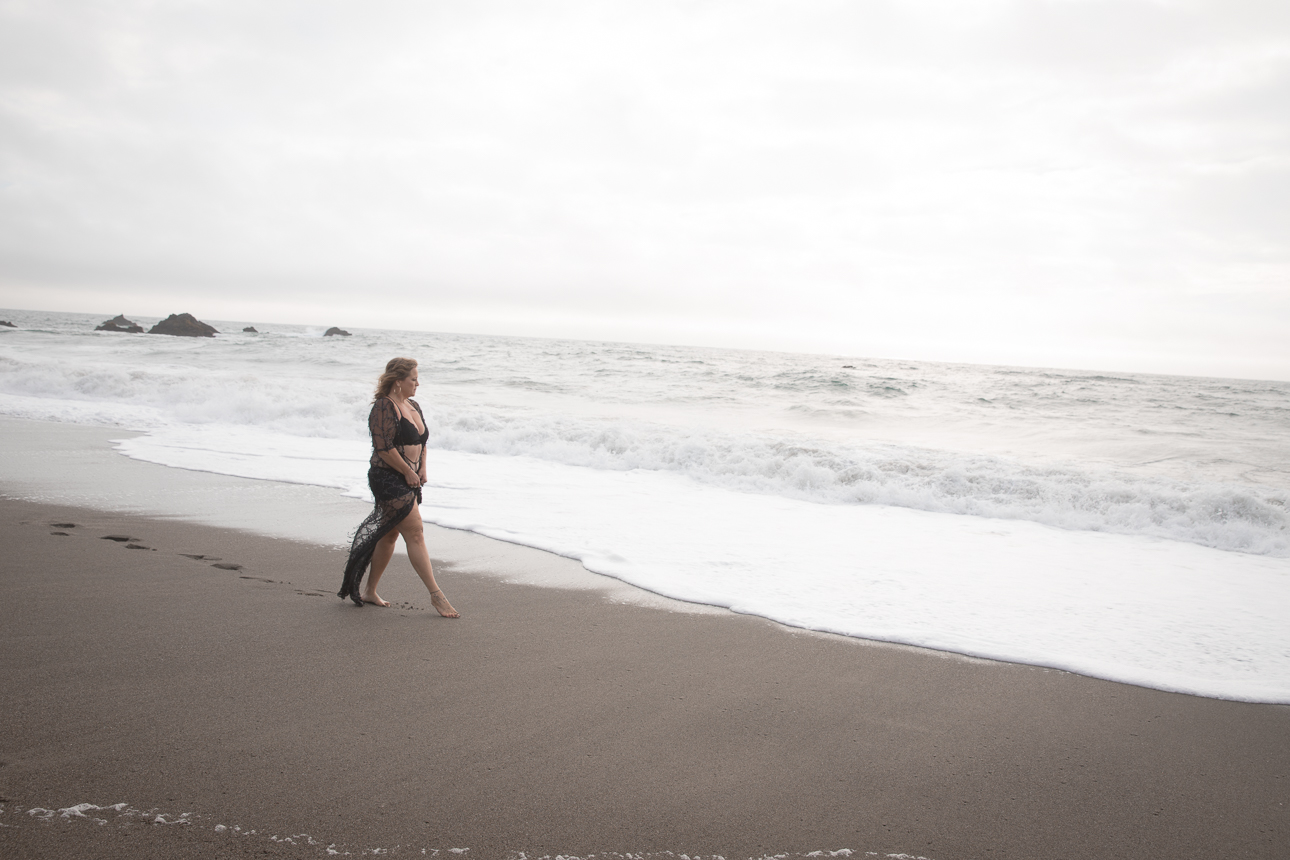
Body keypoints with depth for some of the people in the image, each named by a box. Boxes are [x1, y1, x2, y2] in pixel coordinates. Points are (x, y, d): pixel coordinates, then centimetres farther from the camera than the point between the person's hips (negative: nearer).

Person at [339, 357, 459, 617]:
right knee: (415, 534, -10)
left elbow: (421, 440, 23)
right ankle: (436, 595, -9)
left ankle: (369, 590, 26)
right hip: (388, 479, -9)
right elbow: (384, 447, -21)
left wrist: (421, 469, 8)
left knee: (389, 535, 15)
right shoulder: (384, 407, -14)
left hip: (408, 480, 9)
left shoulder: (413, 406, 14)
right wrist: (408, 472, -15)